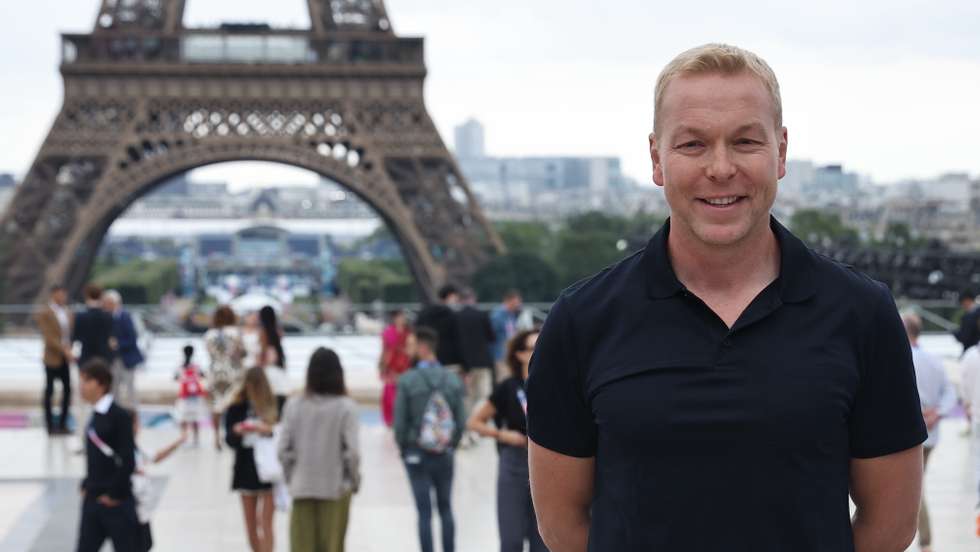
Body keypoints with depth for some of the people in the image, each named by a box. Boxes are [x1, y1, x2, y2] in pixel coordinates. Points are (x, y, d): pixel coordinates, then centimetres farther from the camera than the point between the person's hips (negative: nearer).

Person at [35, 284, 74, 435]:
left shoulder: (68, 313, 10)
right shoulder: (44, 313, -8)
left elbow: (71, 333, 12)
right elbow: (48, 337, -15)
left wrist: (69, 349, -7)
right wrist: (64, 350, -21)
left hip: (65, 358, 5)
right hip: (52, 357, -5)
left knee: (67, 389, 4)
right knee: (49, 391, 2)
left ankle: (62, 423, 13)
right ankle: (50, 425, 9)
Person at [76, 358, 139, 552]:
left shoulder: (119, 417, -16)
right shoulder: (96, 416, 10)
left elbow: (128, 461, -20)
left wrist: (113, 494, -15)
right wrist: (88, 486, 10)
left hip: (116, 502, -8)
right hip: (92, 500, 8)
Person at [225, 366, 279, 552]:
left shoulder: (274, 408, -5)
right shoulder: (237, 409, 0)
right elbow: (229, 440, -1)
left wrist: (269, 431, -23)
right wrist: (236, 432, -21)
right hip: (245, 471, 3)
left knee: (266, 525, -8)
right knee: (251, 526, 12)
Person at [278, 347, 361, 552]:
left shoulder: (294, 405, -3)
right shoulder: (345, 406, -10)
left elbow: (284, 449, -2)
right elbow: (352, 451, -11)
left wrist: (291, 477, 12)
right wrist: (355, 480, 4)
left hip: (301, 487, 2)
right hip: (336, 487, -2)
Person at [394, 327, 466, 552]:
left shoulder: (407, 381, -13)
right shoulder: (453, 380, -3)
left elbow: (400, 421, -10)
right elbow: (461, 421, -1)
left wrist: (404, 448, 6)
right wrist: (451, 445, 13)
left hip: (416, 454, -3)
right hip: (444, 455, 3)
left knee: (424, 512, 2)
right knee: (446, 508, 14)